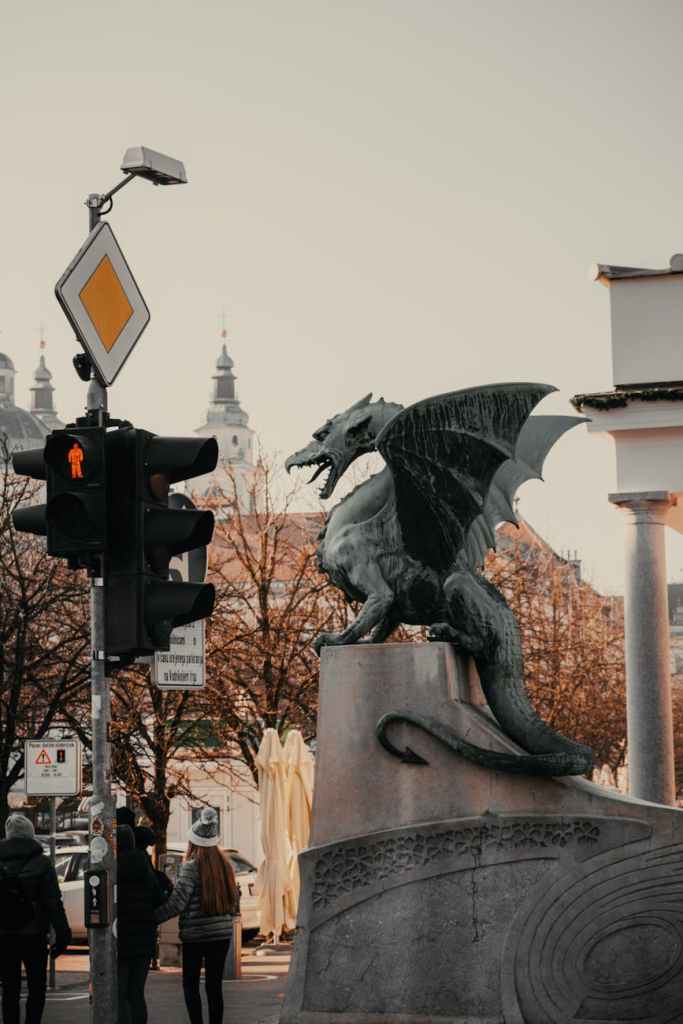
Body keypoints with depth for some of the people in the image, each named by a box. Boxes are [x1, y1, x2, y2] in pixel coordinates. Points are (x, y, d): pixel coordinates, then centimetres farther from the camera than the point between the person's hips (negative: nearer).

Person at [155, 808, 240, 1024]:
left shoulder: (191, 866, -12)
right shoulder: (224, 864, 4)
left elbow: (177, 903, -17)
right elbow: (235, 897, 11)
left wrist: (151, 918, -12)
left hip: (195, 934, -5)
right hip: (222, 932, 5)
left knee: (190, 984, 6)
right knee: (215, 984, 9)